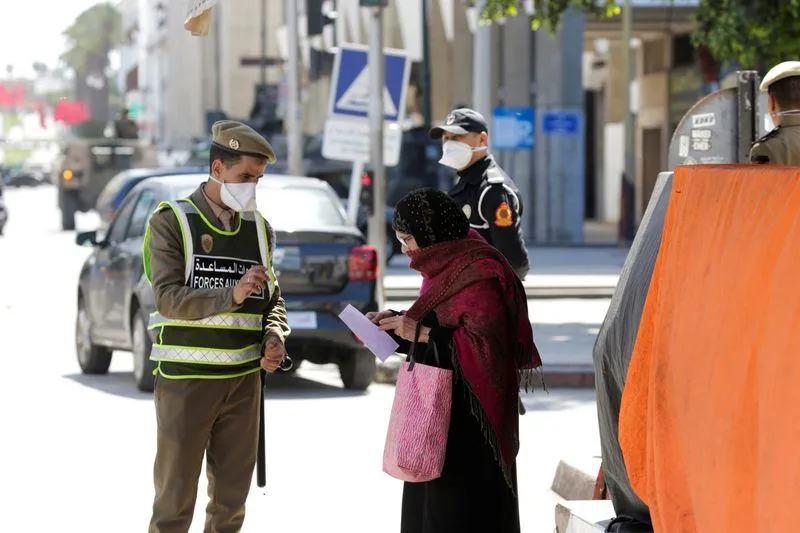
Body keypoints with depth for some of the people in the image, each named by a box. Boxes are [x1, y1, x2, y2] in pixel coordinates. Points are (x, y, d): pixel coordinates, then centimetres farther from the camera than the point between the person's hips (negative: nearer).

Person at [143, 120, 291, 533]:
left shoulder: (259, 228, 10)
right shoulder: (171, 221, -5)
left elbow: (273, 299, 18)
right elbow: (168, 297, -16)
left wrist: (275, 336, -3)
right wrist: (232, 295, -28)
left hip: (243, 379, 5)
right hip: (185, 379, -5)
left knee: (232, 498, 11)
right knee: (175, 500, -2)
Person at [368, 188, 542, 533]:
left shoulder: (479, 273, -16)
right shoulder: (444, 266, 13)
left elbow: (485, 346, -21)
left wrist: (421, 333, -19)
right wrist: (399, 322, 6)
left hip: (467, 417, -9)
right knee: (426, 503, 10)